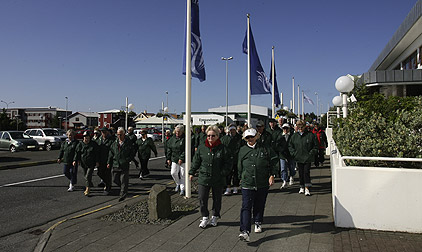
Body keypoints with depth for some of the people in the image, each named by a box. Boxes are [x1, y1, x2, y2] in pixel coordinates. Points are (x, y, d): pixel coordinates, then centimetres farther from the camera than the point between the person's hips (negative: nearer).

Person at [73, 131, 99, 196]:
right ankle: (88, 188, 32)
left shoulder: (94, 144, -3)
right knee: (86, 176, 13)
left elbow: (96, 154, 1)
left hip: (91, 164, -3)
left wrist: (97, 162, -4)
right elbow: (77, 153, 1)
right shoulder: (80, 144, 2)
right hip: (83, 164, 3)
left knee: (88, 176, -10)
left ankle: (87, 189, -2)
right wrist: (75, 160, -11)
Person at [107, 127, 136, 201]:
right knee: (115, 180, 10)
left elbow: (133, 153, 0)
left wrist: (127, 160, -11)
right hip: (115, 164, 5)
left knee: (124, 181, -2)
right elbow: (111, 153, 13)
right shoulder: (114, 143, 9)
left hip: (124, 165, -4)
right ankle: (123, 187, 36)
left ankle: (123, 194, 9)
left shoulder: (128, 143, -3)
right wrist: (109, 162, 6)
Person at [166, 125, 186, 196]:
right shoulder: (172, 139, 8)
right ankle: (178, 184, 30)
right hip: (174, 159, 5)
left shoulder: (184, 139, -10)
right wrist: (168, 158, 9)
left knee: (183, 175, 1)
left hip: (183, 160, -5)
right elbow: (169, 149, 13)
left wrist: (181, 158, -18)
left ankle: (182, 189, 13)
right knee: (173, 173, 4)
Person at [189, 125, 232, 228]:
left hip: (218, 180, -1)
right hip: (203, 178, 1)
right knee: (202, 199, 1)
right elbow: (196, 161, 10)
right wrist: (192, 172, 9)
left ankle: (215, 217, 33)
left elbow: (228, 163, -2)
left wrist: (223, 173, -11)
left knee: (217, 199, 14)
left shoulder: (223, 148, -6)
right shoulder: (201, 147, 0)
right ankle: (205, 218, 19)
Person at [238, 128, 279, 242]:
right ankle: (245, 232, -13)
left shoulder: (265, 148, 1)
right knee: (246, 207, -10)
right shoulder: (243, 150, 7)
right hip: (247, 184, 0)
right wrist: (241, 178, 22)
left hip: (263, 183, 0)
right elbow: (240, 166, 19)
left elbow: (274, 161, 6)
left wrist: (272, 175, 0)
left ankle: (258, 223, 40)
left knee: (260, 206, 15)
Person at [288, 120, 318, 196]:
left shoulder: (310, 135, -2)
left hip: (307, 158, -3)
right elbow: (290, 146, 15)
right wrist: (294, 153, 2)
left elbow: (315, 146, 4)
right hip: (299, 158, 3)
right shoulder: (294, 136, 6)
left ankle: (307, 188, -7)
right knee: (301, 173, 9)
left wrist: (311, 153, -6)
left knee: (306, 172, -8)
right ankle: (302, 187, 21)